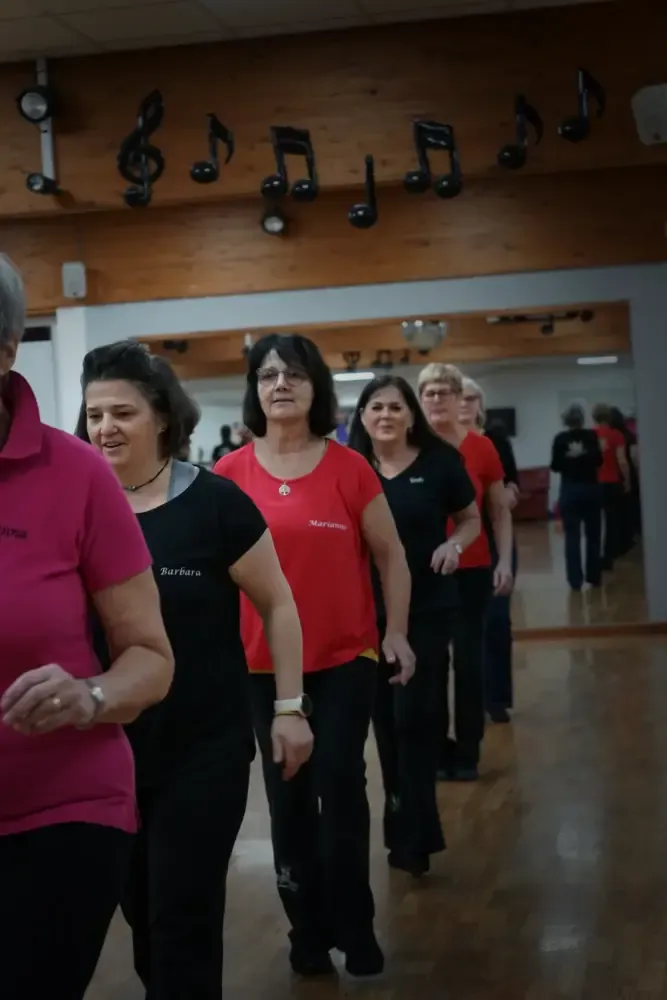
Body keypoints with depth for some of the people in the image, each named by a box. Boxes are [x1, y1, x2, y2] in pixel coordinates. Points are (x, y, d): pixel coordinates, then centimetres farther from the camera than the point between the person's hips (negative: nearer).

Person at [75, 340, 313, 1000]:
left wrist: (289, 707, -5)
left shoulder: (214, 502, -11)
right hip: (109, 747, 4)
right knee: (140, 910, 17)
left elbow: (277, 604, -3)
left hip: (205, 747, -4)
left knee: (184, 916, 1)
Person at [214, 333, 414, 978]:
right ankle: (309, 932, 25)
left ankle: (355, 933, 18)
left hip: (345, 658, -1)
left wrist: (396, 633, 1)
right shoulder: (229, 475, -4)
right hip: (263, 663, 1)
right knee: (287, 797, 11)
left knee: (341, 791, 2)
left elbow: (390, 556, 4)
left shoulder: (349, 467, -6)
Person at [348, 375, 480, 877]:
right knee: (385, 716, 11)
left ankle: (413, 832, 4)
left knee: (413, 714, -7)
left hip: (427, 607, -2)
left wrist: (454, 544, -15)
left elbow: (471, 519, 7)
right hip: (369, 610, 3)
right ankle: (408, 823, 27)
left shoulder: (440, 461, -5)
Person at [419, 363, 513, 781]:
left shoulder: (482, 447, -2)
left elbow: (500, 511, 6)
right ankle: (439, 749, 16)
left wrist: (505, 562, -2)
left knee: (469, 659, 3)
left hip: (472, 570, 0)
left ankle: (468, 752, 13)